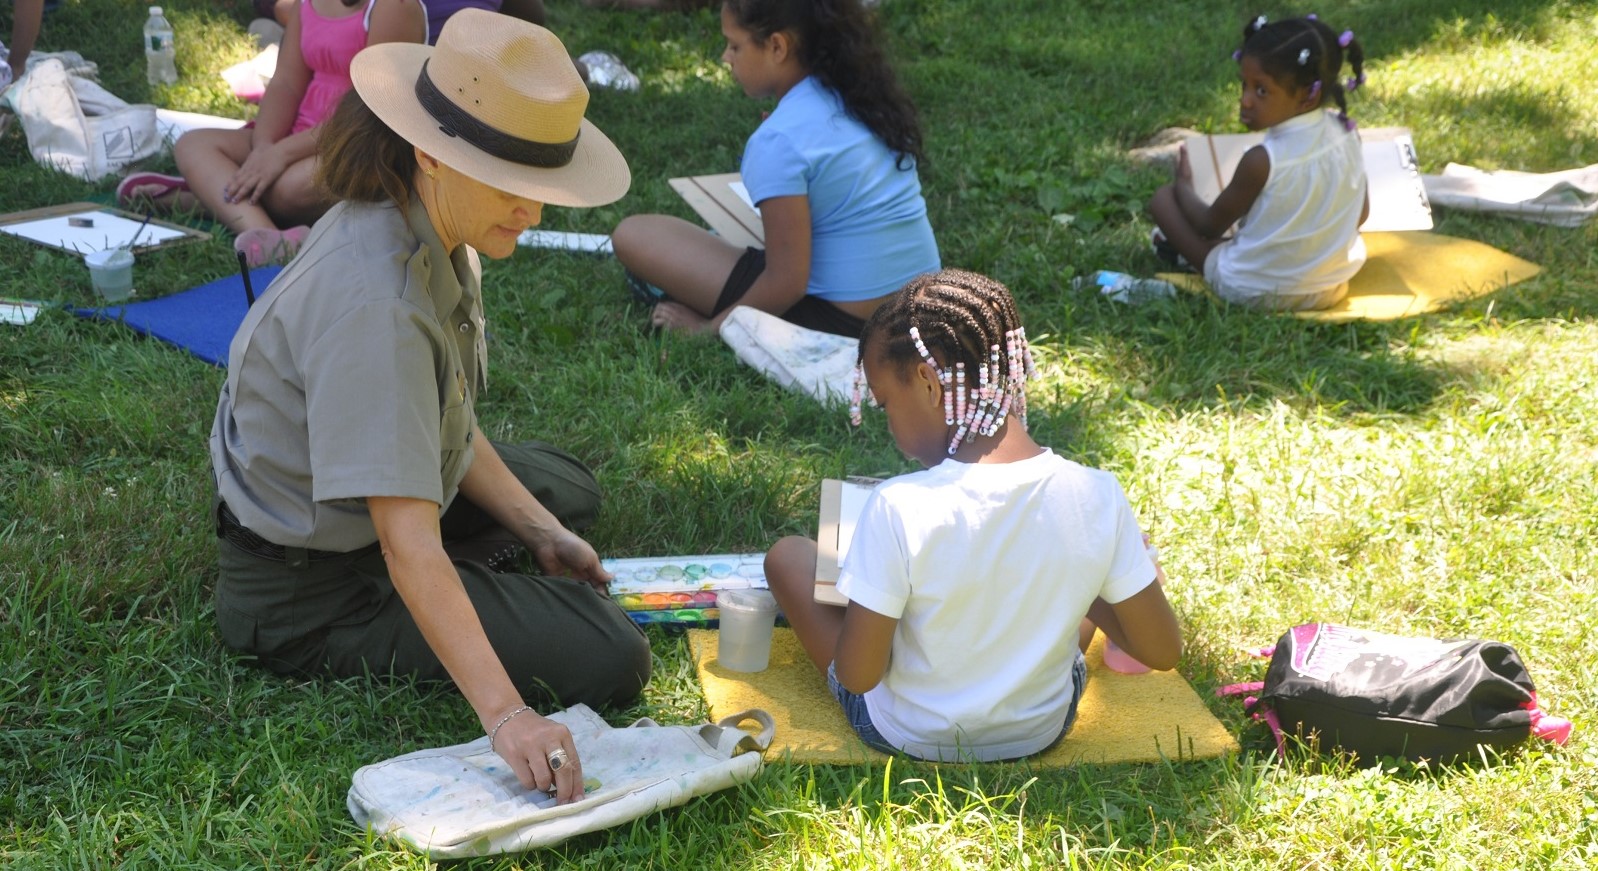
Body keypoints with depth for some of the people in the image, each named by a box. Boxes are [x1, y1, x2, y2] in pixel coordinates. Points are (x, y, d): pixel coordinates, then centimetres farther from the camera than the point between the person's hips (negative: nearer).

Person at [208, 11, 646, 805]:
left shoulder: (431, 234, -6)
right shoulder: (372, 305, -35)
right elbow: (408, 541, -39)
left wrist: (541, 531, 2)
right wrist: (503, 713, -43)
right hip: (311, 594, -10)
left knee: (567, 484, 30)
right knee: (609, 658, -13)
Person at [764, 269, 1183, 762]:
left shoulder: (898, 508, -31)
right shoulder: (1097, 497, -21)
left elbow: (856, 675, -23)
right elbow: (1162, 651, -11)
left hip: (907, 734, -3)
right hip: (1041, 731, 3)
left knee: (788, 554, 17)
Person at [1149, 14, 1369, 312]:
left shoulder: (1262, 161, -27)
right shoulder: (1346, 133, -11)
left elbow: (1211, 225, -9)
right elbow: (1360, 215, 6)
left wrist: (1183, 185, 11)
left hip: (1255, 292, -6)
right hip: (1332, 288, 6)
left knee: (1164, 197, 5)